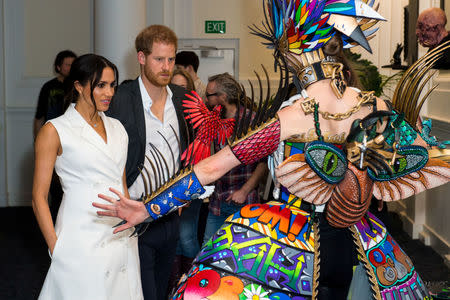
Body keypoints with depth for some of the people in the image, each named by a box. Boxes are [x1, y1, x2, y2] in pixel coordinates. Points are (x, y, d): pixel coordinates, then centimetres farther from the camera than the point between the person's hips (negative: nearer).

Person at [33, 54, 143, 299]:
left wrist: (132, 224, 13)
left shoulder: (116, 128, 12)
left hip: (123, 239, 5)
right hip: (82, 240, -5)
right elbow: (39, 197, -5)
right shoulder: (55, 131, -5)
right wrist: (56, 248, -10)